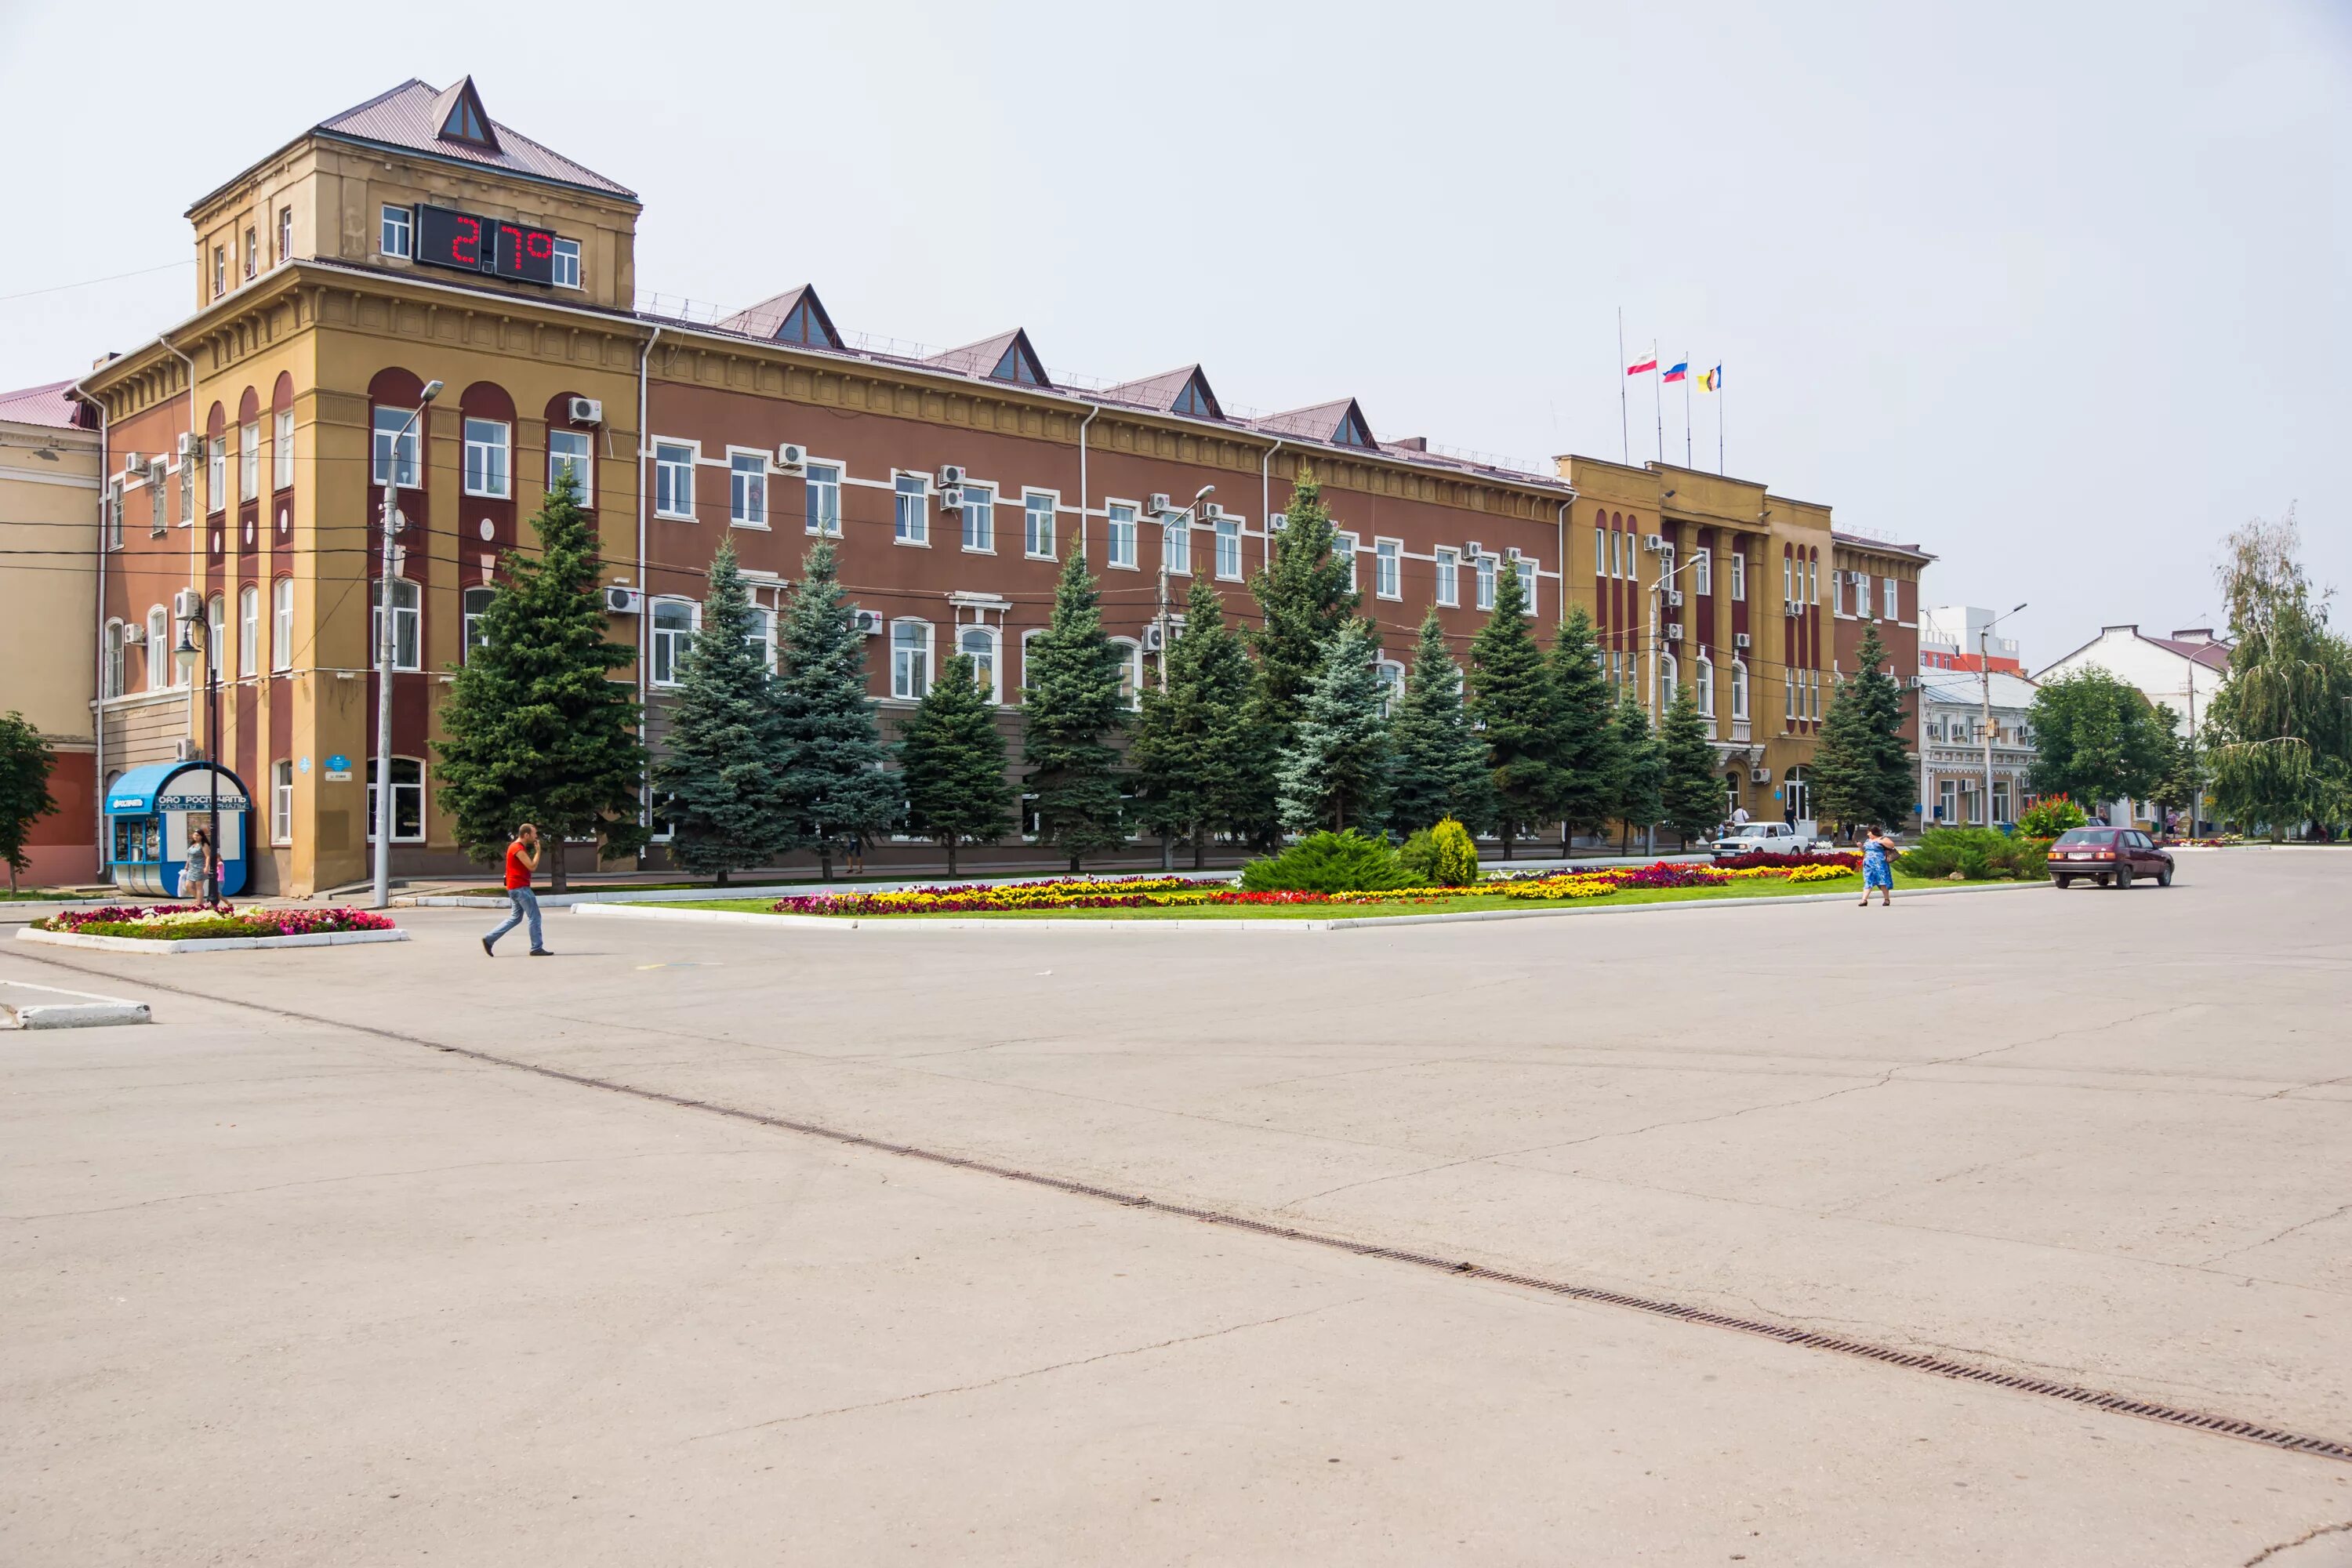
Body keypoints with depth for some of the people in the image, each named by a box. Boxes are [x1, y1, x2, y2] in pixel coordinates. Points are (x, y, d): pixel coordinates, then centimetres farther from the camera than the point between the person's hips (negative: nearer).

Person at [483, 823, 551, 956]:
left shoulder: (518, 847, 16)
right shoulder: (518, 848, -16)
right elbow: (532, 867, -19)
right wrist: (538, 851, -10)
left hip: (516, 888, 10)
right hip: (520, 887, -10)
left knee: (516, 918, 15)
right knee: (534, 917, -5)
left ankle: (489, 939, 12)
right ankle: (537, 948, -2)